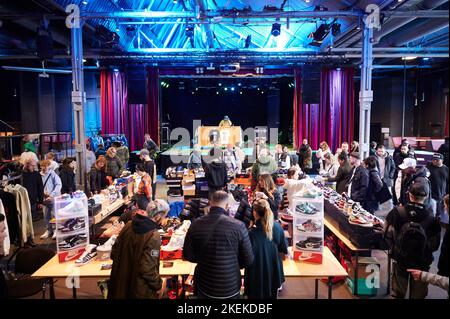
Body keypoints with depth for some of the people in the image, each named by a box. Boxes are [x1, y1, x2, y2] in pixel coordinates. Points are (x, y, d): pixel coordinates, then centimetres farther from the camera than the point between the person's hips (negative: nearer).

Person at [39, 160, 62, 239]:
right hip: (44, 198, 4)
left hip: (54, 198, -4)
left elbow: (59, 185, -11)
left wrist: (52, 195, -17)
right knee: (46, 216, 11)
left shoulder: (53, 174, -8)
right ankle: (49, 230, 25)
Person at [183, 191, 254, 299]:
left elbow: (188, 255, -2)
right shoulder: (238, 226, -19)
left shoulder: (196, 225, -13)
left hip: (204, 287, 2)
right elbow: (248, 260, -9)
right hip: (231, 288, -1)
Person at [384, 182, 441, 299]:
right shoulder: (431, 218, -19)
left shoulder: (397, 212, -19)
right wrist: (424, 249, 10)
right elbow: (435, 245, -10)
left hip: (400, 258, 1)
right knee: (418, 293, 18)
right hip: (422, 262, -1)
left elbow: (387, 234, -11)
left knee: (398, 292, 19)